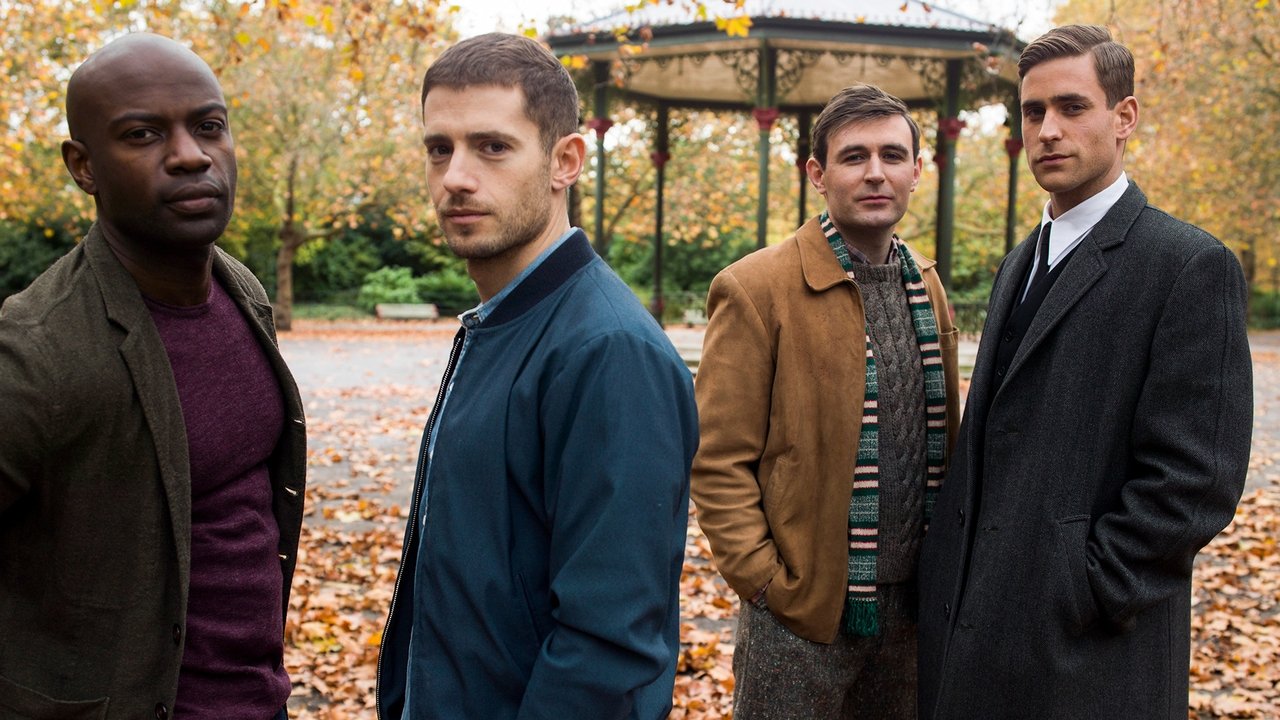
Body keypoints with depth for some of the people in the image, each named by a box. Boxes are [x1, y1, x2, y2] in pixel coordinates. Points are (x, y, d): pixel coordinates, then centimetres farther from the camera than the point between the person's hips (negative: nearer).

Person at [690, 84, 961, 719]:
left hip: (912, 601, 6)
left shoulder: (927, 287, 9)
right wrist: (764, 582, -15)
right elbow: (719, 463, -11)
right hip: (802, 609, -5)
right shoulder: (755, 290, -10)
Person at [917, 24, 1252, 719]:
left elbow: (1196, 479, -16)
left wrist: (1080, 597, -16)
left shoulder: (1191, 266, -10)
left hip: (1087, 656, -7)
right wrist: (946, 571, 6)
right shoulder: (1020, 264, 15)